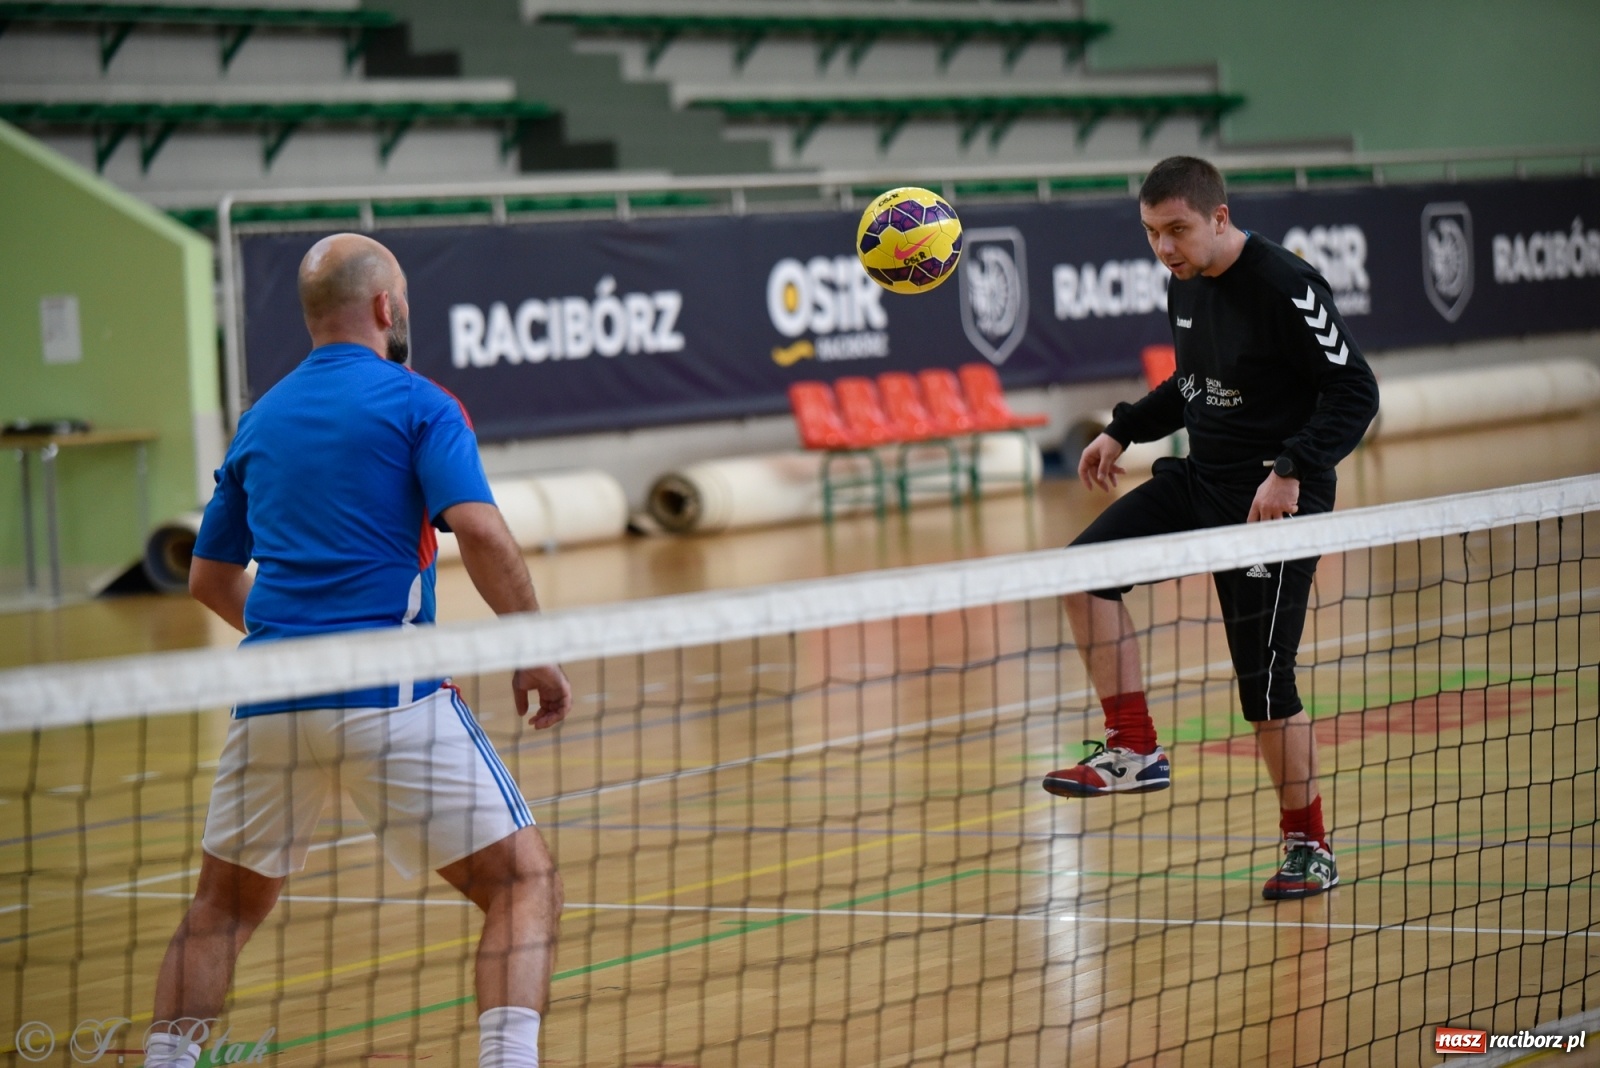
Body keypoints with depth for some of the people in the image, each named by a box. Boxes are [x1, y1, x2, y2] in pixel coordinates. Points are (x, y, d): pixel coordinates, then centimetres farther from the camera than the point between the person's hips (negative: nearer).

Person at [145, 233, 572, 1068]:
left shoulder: (261, 420, 18)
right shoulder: (416, 404, 1)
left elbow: (210, 580, 26)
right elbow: (481, 534, -14)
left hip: (269, 698, 5)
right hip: (387, 697, -5)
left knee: (225, 904, 23)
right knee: (523, 884, 0)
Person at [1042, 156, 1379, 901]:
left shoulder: (1285, 286, -18)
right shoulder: (1185, 288, 7)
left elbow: (1354, 391, -19)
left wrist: (1292, 471, -29)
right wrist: (1124, 430, 15)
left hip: (1272, 498, -8)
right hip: (1199, 478, 8)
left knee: (1264, 680, -5)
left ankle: (1310, 847, 12)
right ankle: (1135, 749, -5)